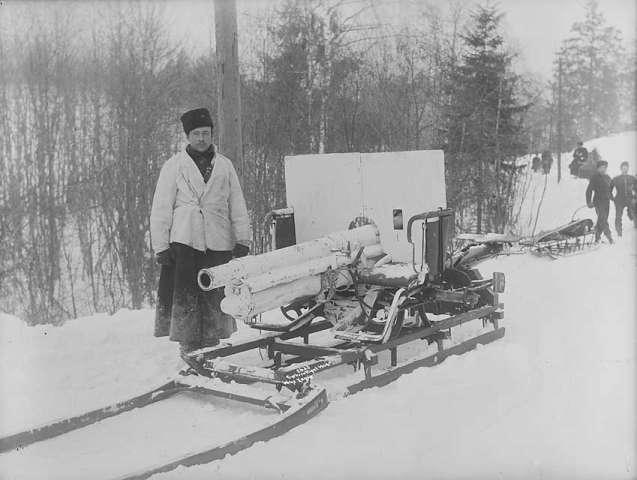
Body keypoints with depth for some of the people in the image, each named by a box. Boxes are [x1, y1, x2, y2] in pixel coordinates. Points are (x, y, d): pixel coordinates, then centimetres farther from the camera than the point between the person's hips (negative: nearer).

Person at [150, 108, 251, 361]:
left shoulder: (224, 165, 12)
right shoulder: (174, 166, 6)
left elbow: (237, 207, 14)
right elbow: (160, 210, 4)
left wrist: (242, 241, 8)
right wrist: (161, 246, -3)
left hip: (219, 244, 2)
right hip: (184, 243, -2)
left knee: (215, 298, 2)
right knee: (185, 298, -5)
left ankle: (210, 348, 14)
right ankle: (189, 351, 4)